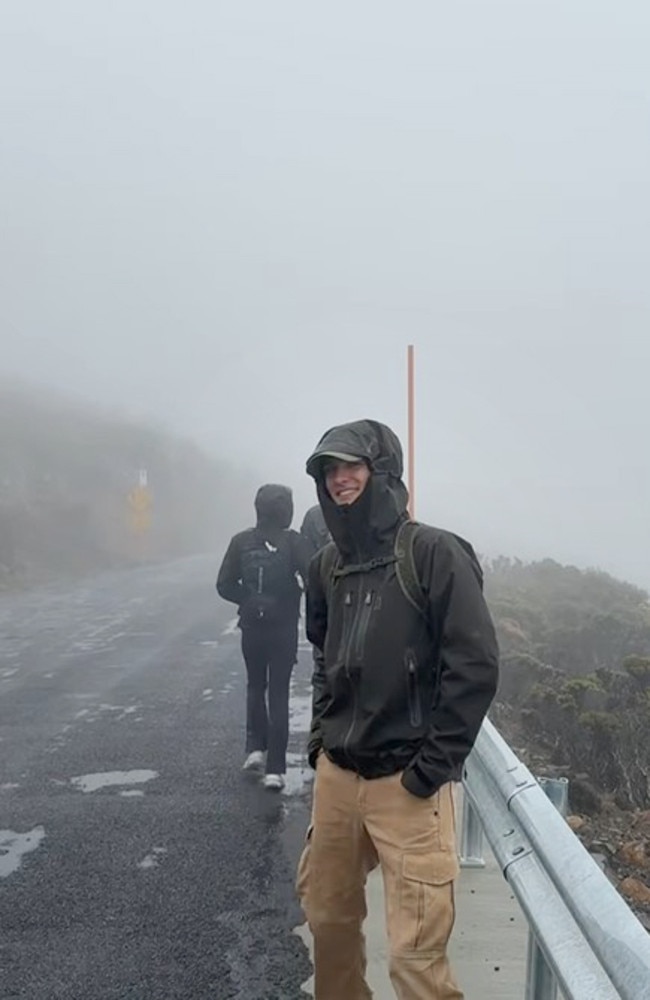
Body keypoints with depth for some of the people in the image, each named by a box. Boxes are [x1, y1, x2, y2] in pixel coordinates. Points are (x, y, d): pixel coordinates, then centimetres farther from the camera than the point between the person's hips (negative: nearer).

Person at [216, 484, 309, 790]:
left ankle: (256, 747, 15)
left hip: (252, 626, 3)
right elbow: (311, 580, -19)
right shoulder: (291, 541, -11)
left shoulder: (241, 541, -2)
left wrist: (251, 600, 1)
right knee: (278, 693, 4)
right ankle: (275, 767, 2)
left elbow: (225, 586, -5)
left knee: (255, 686, 23)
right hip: (284, 627, -2)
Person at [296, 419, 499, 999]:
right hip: (336, 774, 6)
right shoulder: (329, 565, 8)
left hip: (408, 783, -6)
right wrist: (321, 735, 13)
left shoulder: (434, 554, -11)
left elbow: (476, 665, -14)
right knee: (328, 916, 18)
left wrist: (435, 764, -15)